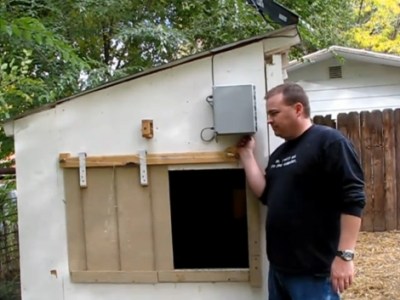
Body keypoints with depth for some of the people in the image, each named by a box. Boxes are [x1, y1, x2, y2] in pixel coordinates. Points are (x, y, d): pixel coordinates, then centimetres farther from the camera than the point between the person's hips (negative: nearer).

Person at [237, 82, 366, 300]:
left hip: (314, 270, -8)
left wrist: (344, 255, -21)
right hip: (279, 266, 8)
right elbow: (266, 195, 9)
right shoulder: (279, 153, 14)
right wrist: (247, 154, 6)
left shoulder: (329, 142, -12)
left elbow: (353, 200, -17)